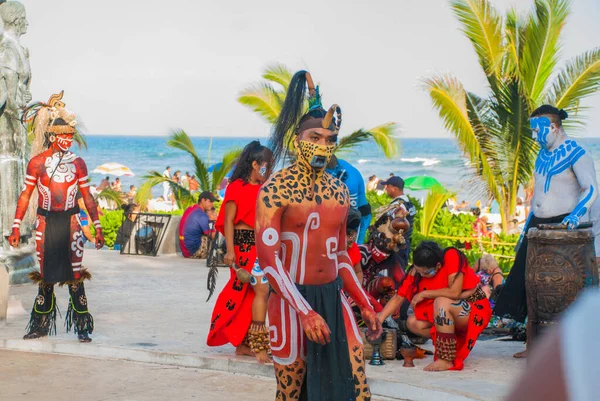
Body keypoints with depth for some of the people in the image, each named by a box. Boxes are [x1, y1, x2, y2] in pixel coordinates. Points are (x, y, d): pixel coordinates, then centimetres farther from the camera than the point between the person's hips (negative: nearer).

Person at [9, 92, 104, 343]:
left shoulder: (77, 163, 3)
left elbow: (87, 197, 6)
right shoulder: (37, 163, 0)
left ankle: (82, 327, 3)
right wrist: (16, 226, -1)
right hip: (45, 223, 0)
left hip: (69, 223, 0)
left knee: (75, 275, -3)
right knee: (46, 275, 7)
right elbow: (25, 195, 2)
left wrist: (97, 227, 2)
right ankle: (41, 325, 19)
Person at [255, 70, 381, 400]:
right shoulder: (275, 189, -11)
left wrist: (365, 305, 13)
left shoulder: (339, 192, 9)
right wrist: (304, 311, -25)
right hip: (291, 300, -5)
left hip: (334, 297, 5)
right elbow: (268, 257, -18)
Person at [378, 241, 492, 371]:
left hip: (476, 309, -7)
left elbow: (454, 292, -32)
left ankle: (446, 360, -29)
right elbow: (398, 298, -6)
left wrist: (423, 294, -21)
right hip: (449, 314, 7)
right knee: (413, 323, -11)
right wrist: (378, 320, -18)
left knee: (441, 302, -33)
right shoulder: (417, 271, -8)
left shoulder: (452, 257, -24)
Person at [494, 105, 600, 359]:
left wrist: (576, 214, -35)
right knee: (529, 282, 5)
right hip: (538, 225, 8)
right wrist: (526, 227, 20)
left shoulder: (576, 154, -9)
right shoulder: (542, 155, 15)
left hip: (562, 226, -8)